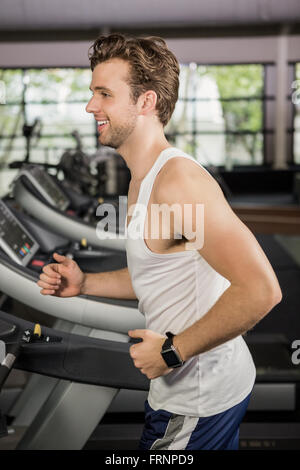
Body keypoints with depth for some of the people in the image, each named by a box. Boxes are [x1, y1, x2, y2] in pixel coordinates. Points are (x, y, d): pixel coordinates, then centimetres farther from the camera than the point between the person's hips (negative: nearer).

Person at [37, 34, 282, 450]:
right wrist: (83, 283, 5)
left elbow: (260, 290, -32)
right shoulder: (143, 180, 8)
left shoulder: (178, 180, -25)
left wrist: (172, 351, -24)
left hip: (197, 400, -9)